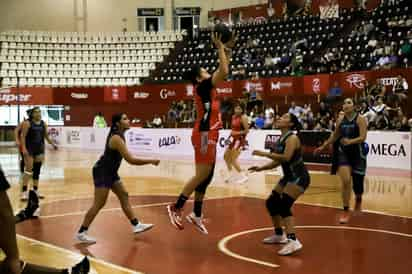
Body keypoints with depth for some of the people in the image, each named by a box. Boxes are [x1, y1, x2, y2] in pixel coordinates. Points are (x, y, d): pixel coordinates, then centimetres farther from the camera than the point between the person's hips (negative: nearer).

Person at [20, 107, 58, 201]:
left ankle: (35, 190, 19)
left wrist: (52, 144, 7)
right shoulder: (27, 123, -10)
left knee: (37, 170, 10)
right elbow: (23, 136, -12)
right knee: (29, 170, -10)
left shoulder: (43, 124, 7)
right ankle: (24, 191, -5)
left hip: (40, 149, 6)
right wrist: (24, 148, -20)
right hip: (29, 149, -6)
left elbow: (46, 136, 16)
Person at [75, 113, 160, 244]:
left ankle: (136, 225, 20)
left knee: (124, 195, 13)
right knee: (99, 204, -6)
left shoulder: (118, 135, 4)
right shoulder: (117, 138, -25)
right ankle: (81, 233, 2)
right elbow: (131, 160, -30)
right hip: (102, 172, -10)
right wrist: (151, 161, -24)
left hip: (110, 172, 10)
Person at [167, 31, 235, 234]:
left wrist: (228, 49, 16)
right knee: (202, 175, -11)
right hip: (204, 134, -10)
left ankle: (196, 215, 14)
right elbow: (223, 71, -18)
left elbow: (222, 71, 23)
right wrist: (220, 47, -9)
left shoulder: (208, 87, 16)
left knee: (206, 176, 9)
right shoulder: (202, 86, -9)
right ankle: (176, 207, -6)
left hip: (209, 135, 10)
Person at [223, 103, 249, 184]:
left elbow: (246, 131, -17)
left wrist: (237, 133, -24)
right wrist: (231, 134, 8)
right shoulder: (233, 117, 8)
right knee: (226, 156, 16)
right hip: (234, 139, 9)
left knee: (233, 159, -13)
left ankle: (243, 176, -4)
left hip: (240, 140, -9)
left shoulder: (243, 118, -16)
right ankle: (231, 175, 31)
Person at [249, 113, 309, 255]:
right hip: (288, 176, 10)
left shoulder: (292, 138, -16)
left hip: (299, 177, -10)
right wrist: (261, 168, 4)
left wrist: (264, 154, -28)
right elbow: (277, 161, 16)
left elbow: (286, 157, -31)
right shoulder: (281, 139, 10)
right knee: (271, 202, 12)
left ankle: (293, 241, -26)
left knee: (283, 205, -23)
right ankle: (279, 235, 29)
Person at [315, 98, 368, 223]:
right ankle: (345, 211, -4)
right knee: (346, 181, -14)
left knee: (357, 183, 8)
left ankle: (358, 199, 45)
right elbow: (334, 136, 19)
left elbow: (362, 137, -21)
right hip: (343, 152, 2)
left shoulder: (360, 119, -10)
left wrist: (350, 141, -37)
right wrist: (323, 146, 20)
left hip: (358, 153, -2)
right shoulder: (340, 121, 3)